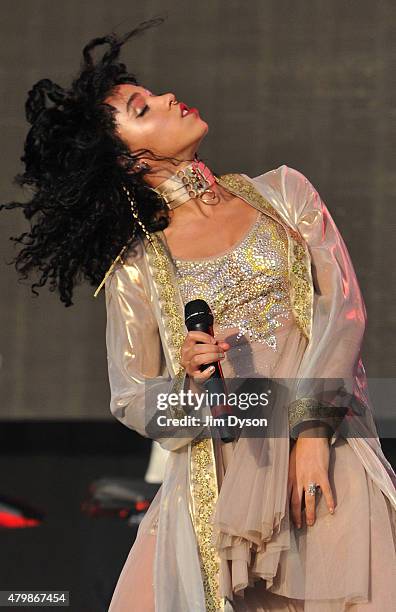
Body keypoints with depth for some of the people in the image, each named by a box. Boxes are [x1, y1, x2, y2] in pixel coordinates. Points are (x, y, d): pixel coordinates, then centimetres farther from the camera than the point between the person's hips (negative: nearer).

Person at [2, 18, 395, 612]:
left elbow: (342, 306, 1)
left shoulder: (283, 192, 10)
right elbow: (131, 401, 7)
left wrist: (312, 430, -10)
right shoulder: (136, 270, 6)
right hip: (220, 469, 0)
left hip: (325, 450, 0)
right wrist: (186, 383, -15)